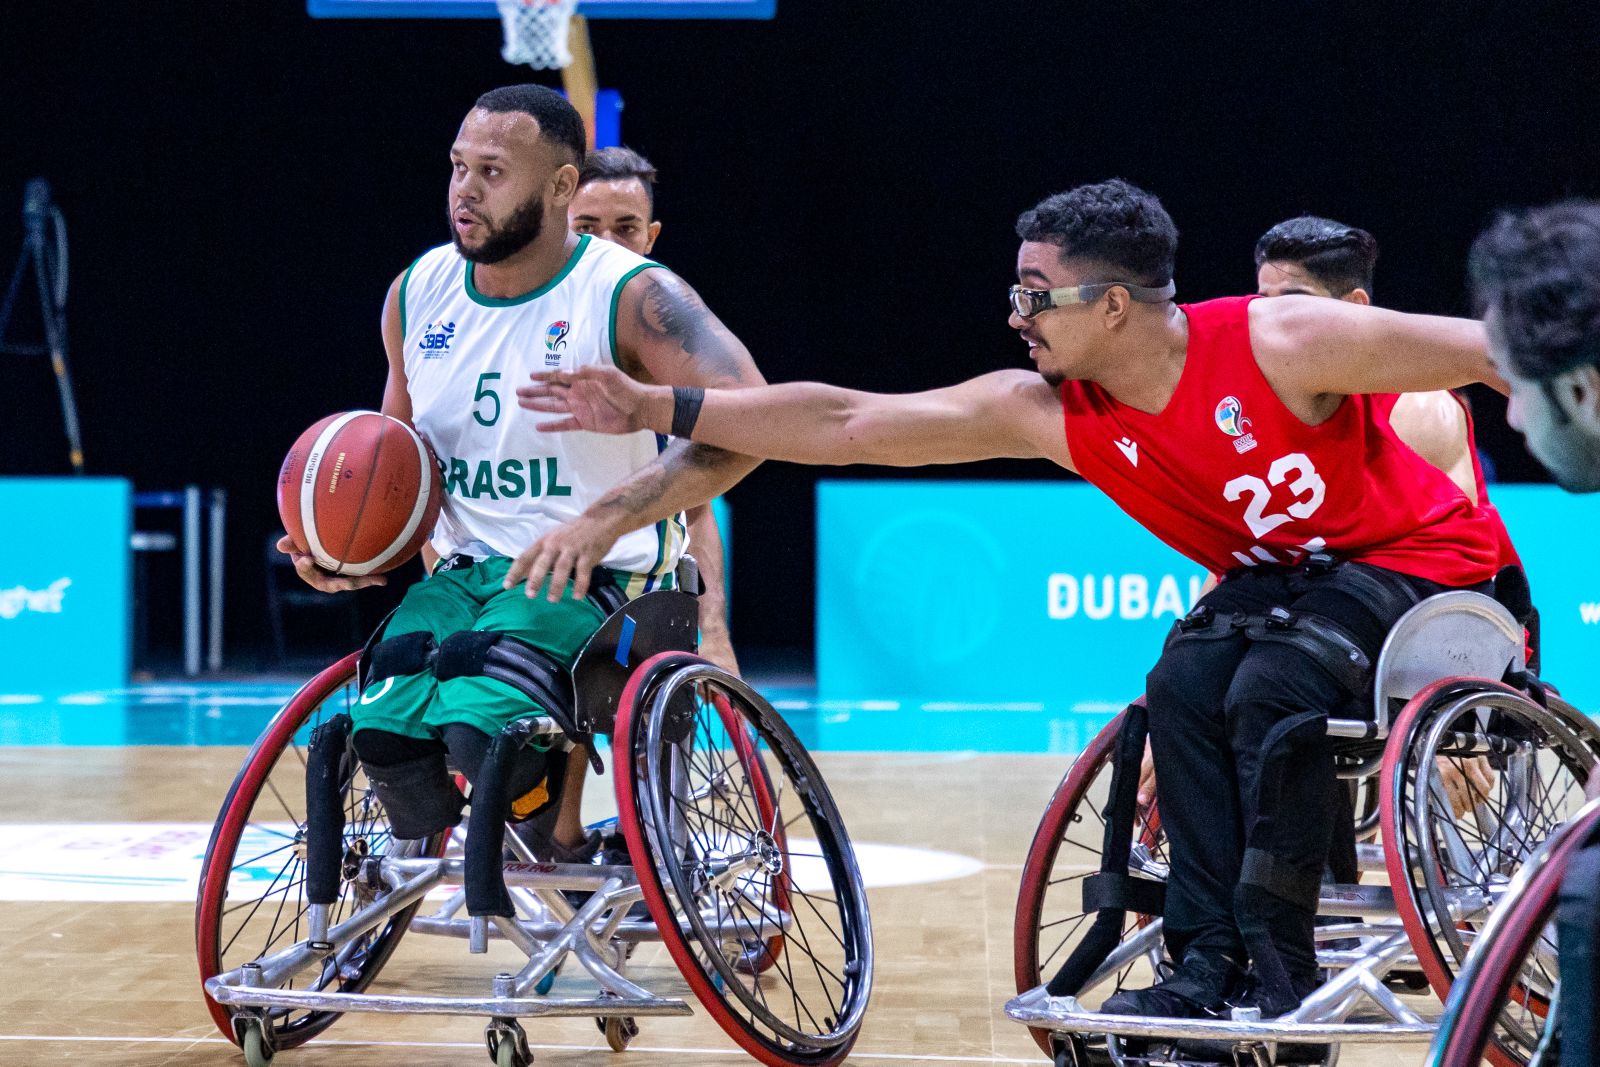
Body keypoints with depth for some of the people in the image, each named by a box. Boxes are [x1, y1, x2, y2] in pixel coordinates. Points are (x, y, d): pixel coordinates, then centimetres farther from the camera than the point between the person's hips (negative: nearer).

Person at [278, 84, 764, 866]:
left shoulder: (630, 297, -11)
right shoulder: (417, 295, 8)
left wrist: (604, 520, -35)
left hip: (600, 579, -5)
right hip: (466, 573, 5)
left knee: (482, 726, -32)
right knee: (385, 729, -26)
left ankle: (567, 844, 0)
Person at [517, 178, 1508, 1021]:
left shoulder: (1281, 344, -27)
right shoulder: (1046, 411, -11)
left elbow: (1479, 349, -20)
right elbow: (850, 423, -11)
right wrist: (656, 409, -14)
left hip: (1423, 560, -5)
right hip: (1276, 575, 5)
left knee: (1271, 688, -28)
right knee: (1186, 686, -20)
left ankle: (1277, 968, -18)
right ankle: (1210, 958, -14)